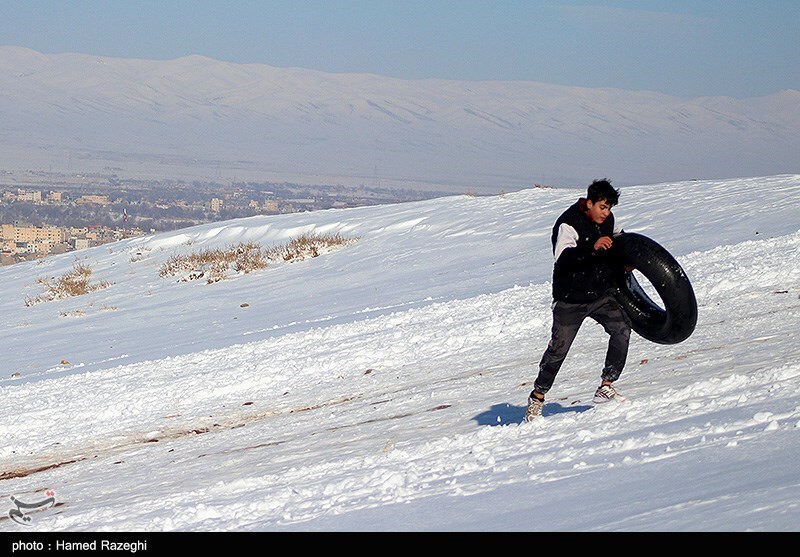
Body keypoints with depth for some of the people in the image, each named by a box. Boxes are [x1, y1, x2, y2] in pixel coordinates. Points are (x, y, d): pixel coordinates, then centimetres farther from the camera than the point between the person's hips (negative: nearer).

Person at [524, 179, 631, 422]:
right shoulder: (568, 224, -20)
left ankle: (606, 387, -10)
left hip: (601, 294, 5)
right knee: (558, 348, -3)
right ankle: (537, 397, 16)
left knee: (622, 328, -16)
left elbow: (619, 237, 26)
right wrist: (592, 248, -49)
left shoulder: (607, 219, 1)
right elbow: (563, 257, -37)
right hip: (570, 299, -5)